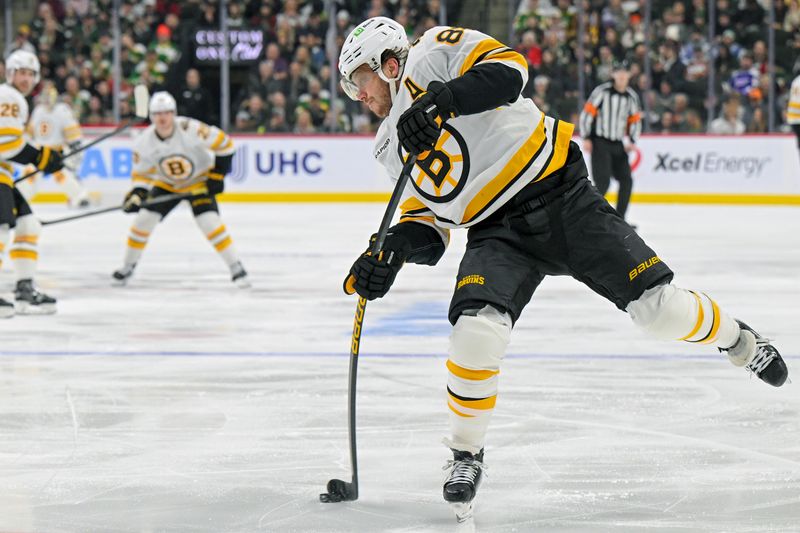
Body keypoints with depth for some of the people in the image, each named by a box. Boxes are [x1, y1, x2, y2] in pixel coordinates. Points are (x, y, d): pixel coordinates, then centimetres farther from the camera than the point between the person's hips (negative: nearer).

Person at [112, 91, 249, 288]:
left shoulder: (189, 129, -31)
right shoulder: (144, 142, -19)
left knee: (210, 223, -20)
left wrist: (217, 174, -19)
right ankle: (127, 266, 13)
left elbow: (224, 144, -22)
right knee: (144, 219, -6)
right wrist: (137, 194, -22)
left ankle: (236, 267, -9)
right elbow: (142, 174, -5)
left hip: (199, 181, -4)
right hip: (166, 184, 4)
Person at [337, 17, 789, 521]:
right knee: (476, 333, -22)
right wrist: (391, 250, -4)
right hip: (497, 233, 5)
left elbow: (507, 68, -20)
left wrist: (443, 98, -32)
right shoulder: (392, 146, 17)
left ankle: (735, 337, 23)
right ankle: (466, 454, -3)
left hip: (561, 196, -5)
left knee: (659, 308, -8)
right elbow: (428, 224, 15)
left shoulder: (431, 54, -3)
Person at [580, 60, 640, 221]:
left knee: (627, 180, 3)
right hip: (599, 143, -6)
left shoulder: (632, 97, 7)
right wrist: (586, 138, -12)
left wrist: (632, 141, 1)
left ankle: (619, 219, 14)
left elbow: (635, 120, 15)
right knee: (603, 182, -17)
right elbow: (587, 113, -9)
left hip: (617, 144, 6)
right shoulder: (602, 91, -10)